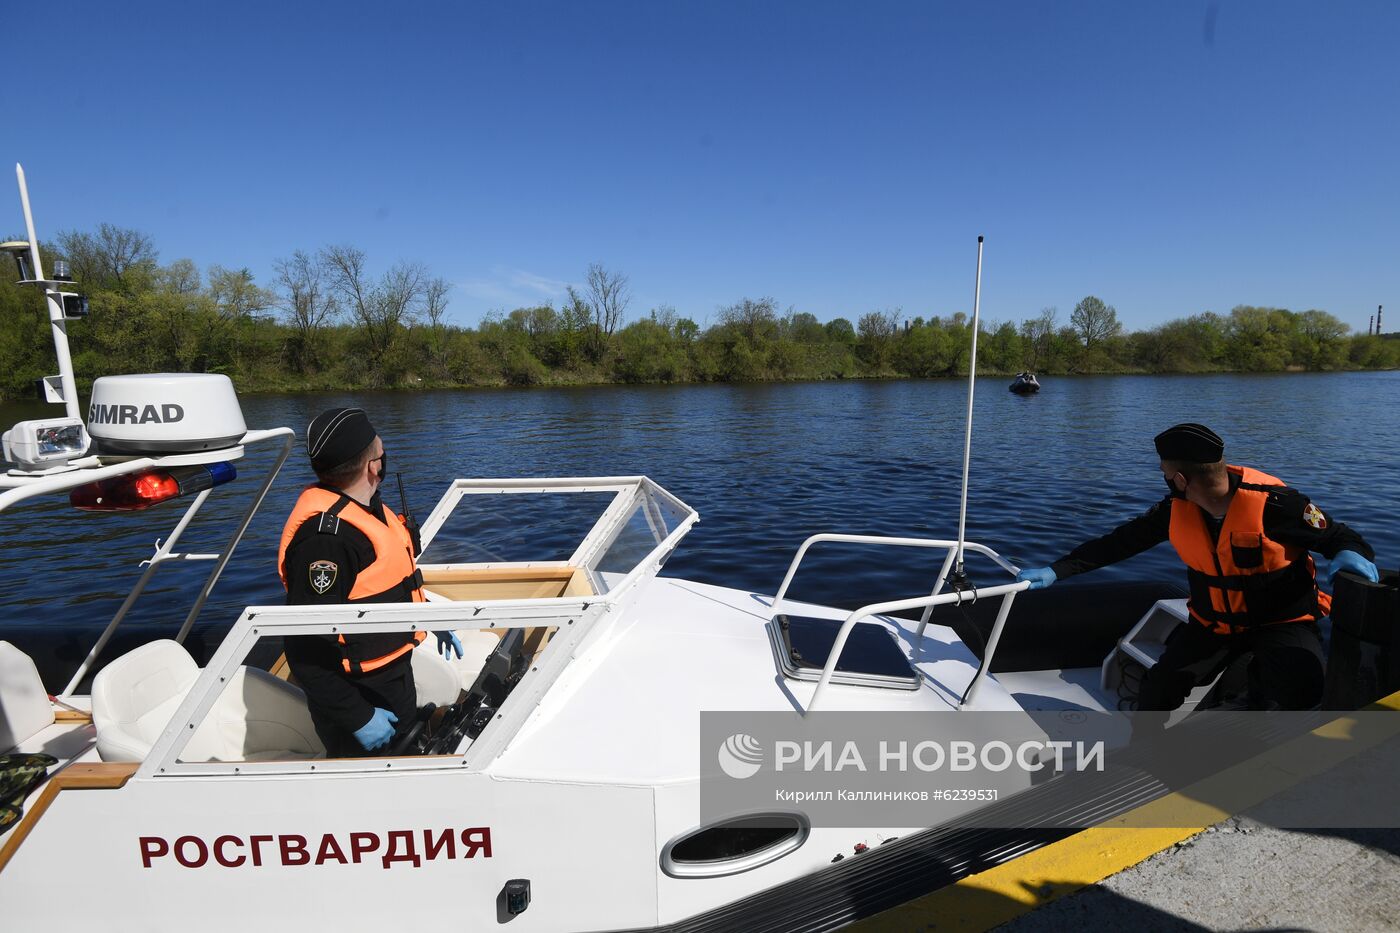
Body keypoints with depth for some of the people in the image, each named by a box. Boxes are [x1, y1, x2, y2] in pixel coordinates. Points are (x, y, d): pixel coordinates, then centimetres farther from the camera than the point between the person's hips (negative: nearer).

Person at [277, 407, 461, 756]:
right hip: (358, 696, -9)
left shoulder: (364, 506, 1)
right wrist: (358, 717, -25)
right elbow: (306, 650, -30)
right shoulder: (326, 537, -31)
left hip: (394, 678, 9)